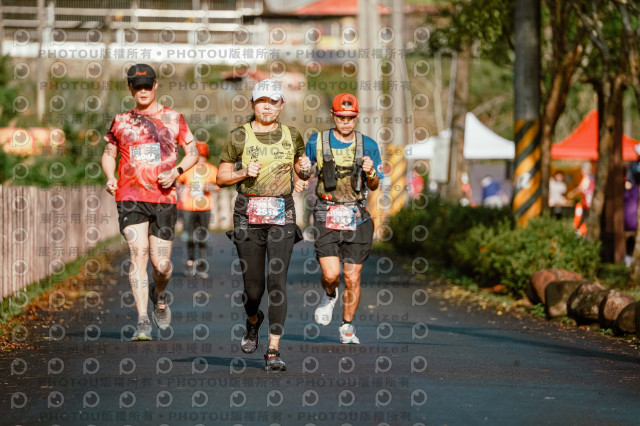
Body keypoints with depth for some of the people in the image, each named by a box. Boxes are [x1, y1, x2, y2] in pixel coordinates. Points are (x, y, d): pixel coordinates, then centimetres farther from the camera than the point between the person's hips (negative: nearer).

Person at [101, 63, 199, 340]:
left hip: (164, 198, 0)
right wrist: (110, 177, 0)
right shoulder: (121, 121, 11)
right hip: (130, 197, 0)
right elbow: (108, 153, 20)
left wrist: (176, 172, -7)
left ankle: (159, 295, 35)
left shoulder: (173, 118, 8)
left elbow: (192, 153, 13)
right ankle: (143, 321, -16)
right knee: (139, 253, -15)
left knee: (161, 264, -1)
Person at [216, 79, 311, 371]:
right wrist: (244, 173, -11)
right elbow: (221, 177, 7)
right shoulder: (239, 136, 3)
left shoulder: (292, 136, 9)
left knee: (277, 281, -11)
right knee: (253, 284, 2)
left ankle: (273, 351, -10)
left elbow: (302, 173, 22)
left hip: (282, 215, 1)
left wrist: (305, 169, -1)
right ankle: (253, 321, 38)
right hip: (249, 213, 0)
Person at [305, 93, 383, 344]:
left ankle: (347, 326, 19)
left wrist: (370, 173, -15)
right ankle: (329, 295, 23)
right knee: (331, 274, -13)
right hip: (326, 217, -1)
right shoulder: (317, 142, 3)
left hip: (356, 218, 1)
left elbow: (374, 186, 8)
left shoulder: (368, 145, 4)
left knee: (352, 278, 1)